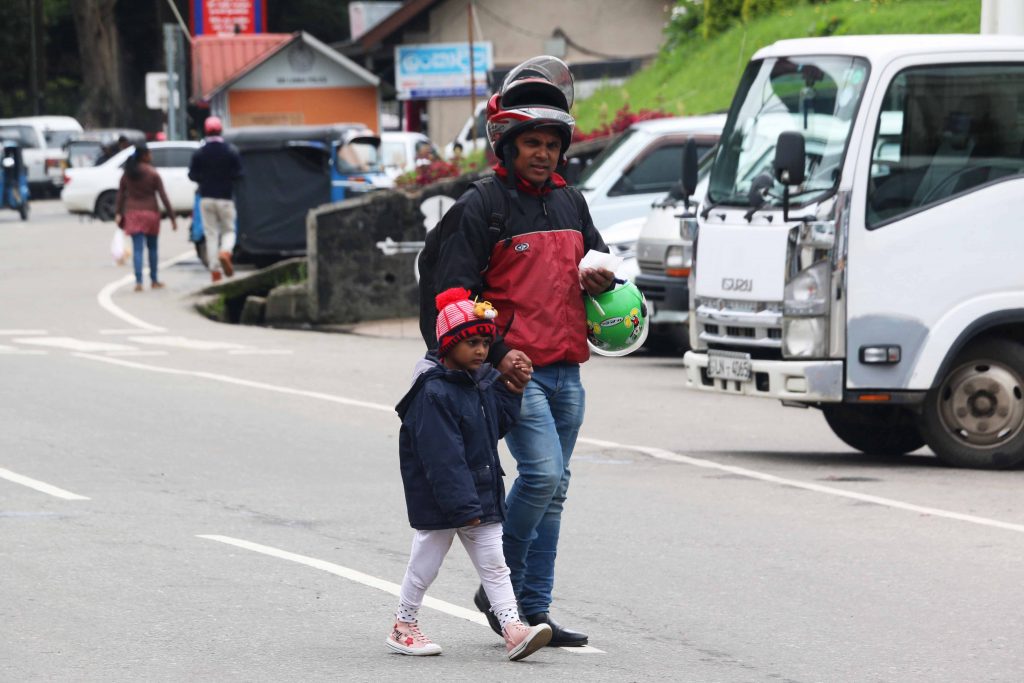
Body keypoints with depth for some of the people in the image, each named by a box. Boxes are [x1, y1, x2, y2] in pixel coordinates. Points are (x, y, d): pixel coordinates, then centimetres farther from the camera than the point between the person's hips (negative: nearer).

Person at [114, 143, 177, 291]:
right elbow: (163, 196, -8)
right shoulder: (152, 173, -7)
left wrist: (118, 214, 9)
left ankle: (138, 282, -13)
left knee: (137, 248, -1)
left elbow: (120, 194, 2)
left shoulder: (127, 173, 2)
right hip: (150, 212, -2)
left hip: (132, 213, 2)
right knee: (152, 247, 14)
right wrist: (172, 217, -5)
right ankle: (154, 280, 22)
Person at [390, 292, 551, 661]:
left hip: (481, 491, 7)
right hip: (438, 499, -7)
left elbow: (498, 424, 13)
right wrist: (463, 506, -26)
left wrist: (512, 392, -1)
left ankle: (513, 630, -3)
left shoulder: (484, 380, 4)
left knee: (493, 563, 2)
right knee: (426, 563, 8)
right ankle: (403, 627, 24)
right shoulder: (433, 393, -23)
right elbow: (442, 457, -26)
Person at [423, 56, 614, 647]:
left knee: (553, 489, 8)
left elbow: (599, 261, 28)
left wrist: (600, 277, 2)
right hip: (515, 370, -7)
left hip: (566, 371, 7)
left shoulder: (570, 203, 15)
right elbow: (454, 289, -10)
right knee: (542, 472, -20)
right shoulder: (482, 206, -6)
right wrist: (497, 353, -19)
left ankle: (535, 610, 14)